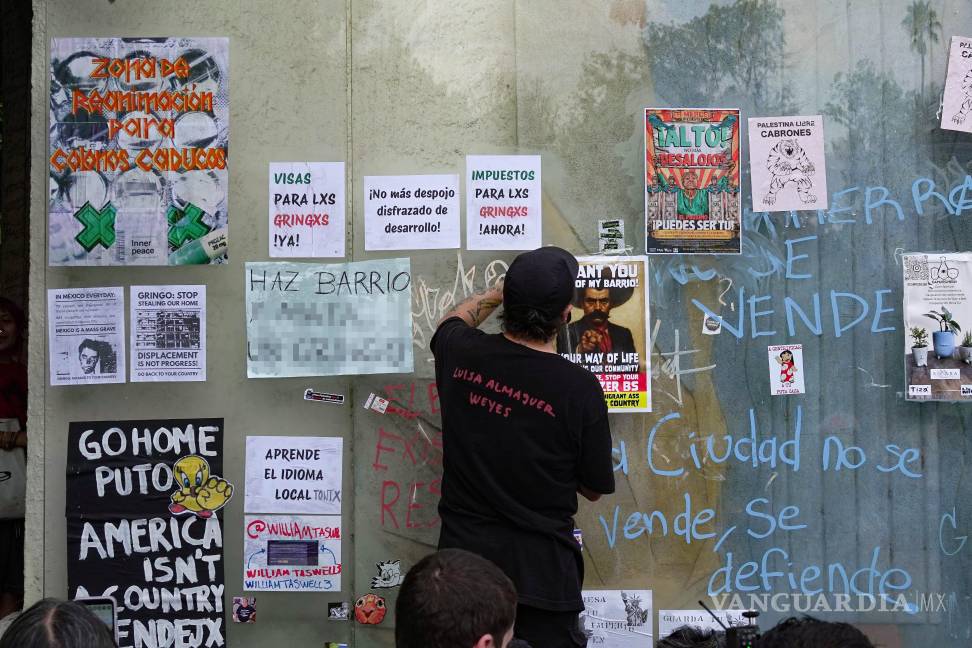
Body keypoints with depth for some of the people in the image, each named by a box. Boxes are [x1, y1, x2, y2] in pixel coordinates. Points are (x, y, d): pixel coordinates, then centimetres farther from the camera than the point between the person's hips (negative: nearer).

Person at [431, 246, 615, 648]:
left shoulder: (462, 354, -9)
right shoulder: (580, 388, -19)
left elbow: (452, 321, 20)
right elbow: (593, 489, -4)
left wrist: (498, 293, 33)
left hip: (464, 554, 4)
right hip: (539, 568, -3)